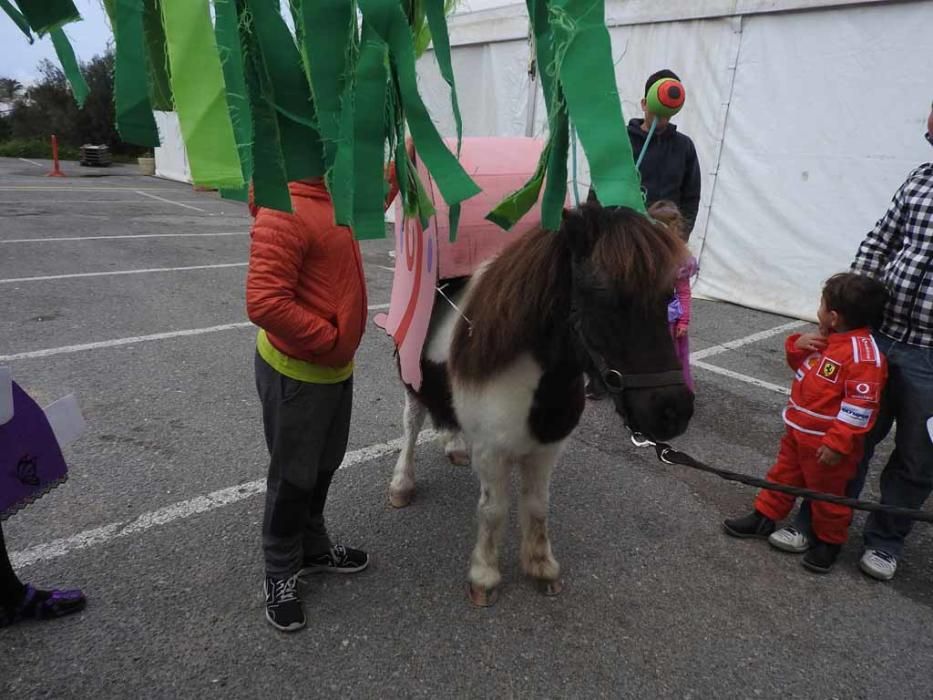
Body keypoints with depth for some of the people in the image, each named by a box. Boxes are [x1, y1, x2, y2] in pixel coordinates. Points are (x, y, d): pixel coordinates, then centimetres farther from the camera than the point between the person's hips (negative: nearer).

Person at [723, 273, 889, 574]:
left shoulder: (864, 354, -25)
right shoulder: (826, 339, 3)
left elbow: (861, 406, -26)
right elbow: (800, 365, 17)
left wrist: (837, 443, -26)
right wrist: (798, 345, -5)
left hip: (826, 442, -8)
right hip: (797, 430, 9)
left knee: (827, 493, 12)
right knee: (783, 475, 21)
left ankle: (828, 540, 32)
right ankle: (764, 517, 36)